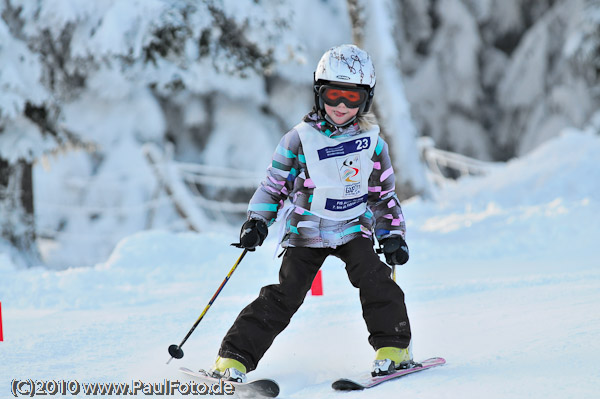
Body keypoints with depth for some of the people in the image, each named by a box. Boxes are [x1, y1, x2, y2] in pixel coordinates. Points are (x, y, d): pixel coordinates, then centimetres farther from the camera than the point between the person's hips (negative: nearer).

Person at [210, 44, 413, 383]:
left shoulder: (373, 143, 1)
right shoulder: (301, 139, -5)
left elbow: (385, 194, 11)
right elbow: (275, 183, 4)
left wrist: (393, 235, 4)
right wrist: (258, 221, -4)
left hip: (354, 228, 2)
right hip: (307, 229, -2)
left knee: (375, 279, -21)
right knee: (285, 295, -10)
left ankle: (393, 348, -7)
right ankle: (234, 357, -7)